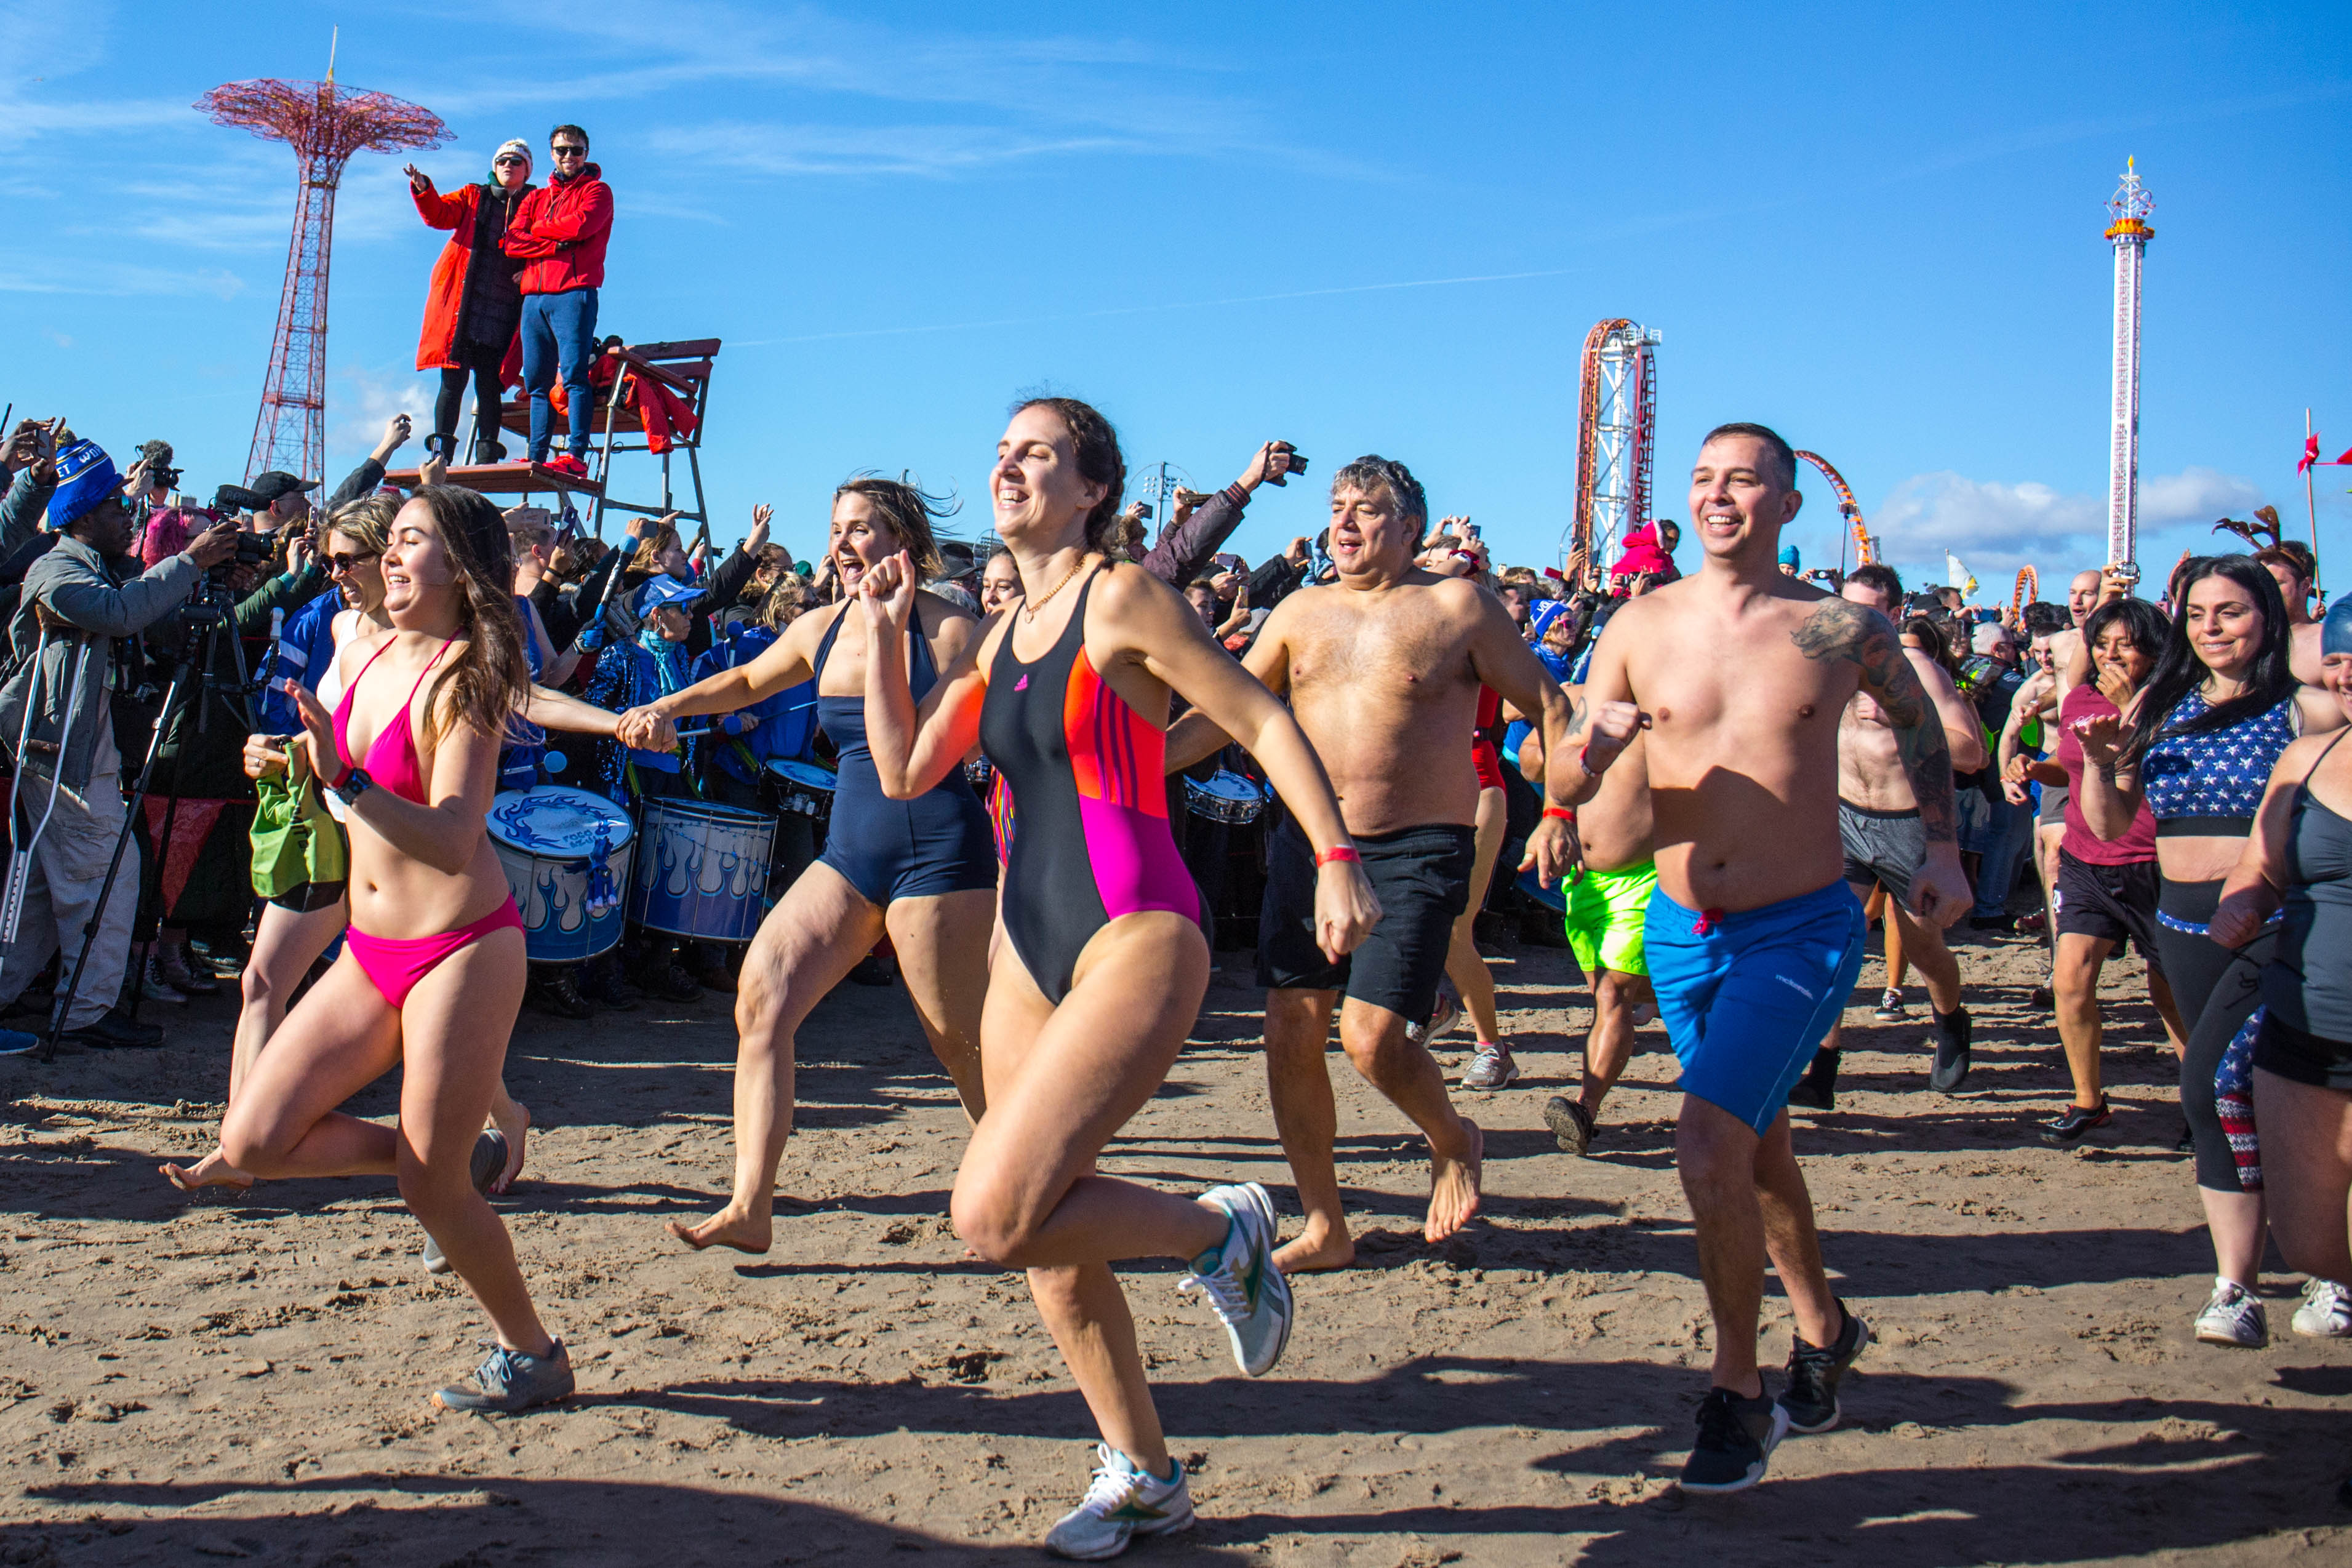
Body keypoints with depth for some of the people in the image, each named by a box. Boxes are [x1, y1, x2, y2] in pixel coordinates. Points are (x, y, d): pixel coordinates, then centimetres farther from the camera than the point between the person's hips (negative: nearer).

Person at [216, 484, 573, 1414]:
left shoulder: (464, 678, -15)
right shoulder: (361, 654, 7)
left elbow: (454, 843, -27)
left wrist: (344, 777, -36)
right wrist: (288, 757, 11)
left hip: (462, 948, -7)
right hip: (371, 953, 8)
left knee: (432, 1192, -3)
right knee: (253, 1143, -1)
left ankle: (534, 1357, 19)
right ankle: (460, 1157, 17)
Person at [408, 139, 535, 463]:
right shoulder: (474, 197, 16)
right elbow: (440, 215, 1)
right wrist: (423, 189, -17)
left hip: (501, 311, 0)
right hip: (461, 304, 1)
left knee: (488, 385, -1)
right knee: (453, 380, -3)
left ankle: (487, 457, 1)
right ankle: (441, 452, -2)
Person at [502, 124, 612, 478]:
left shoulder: (596, 190, 11)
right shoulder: (535, 198, 24)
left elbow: (581, 225, -10)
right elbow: (510, 242, 9)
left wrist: (537, 230, 3)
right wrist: (557, 244, -6)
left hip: (573, 293, -6)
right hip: (534, 296, 6)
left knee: (574, 374, -14)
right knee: (537, 381, 2)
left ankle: (577, 457, -19)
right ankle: (538, 458, 2)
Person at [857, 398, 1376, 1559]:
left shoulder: (1122, 598, -8)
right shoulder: (997, 635, 14)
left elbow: (1262, 723, -8)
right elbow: (905, 773, 14)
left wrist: (1336, 863, -14)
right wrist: (884, 631, 10)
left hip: (1135, 939, -8)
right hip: (1028, 946, 8)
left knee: (994, 1215, -20)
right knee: (1050, 1241, 12)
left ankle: (1222, 1234, 4)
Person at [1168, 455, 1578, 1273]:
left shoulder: (1459, 606, -1)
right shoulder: (1301, 612, 11)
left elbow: (1550, 706, 3)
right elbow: (1226, 710, 13)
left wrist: (1558, 812, -8)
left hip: (1417, 852, -5)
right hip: (1306, 844, 5)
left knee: (1372, 1037, -15)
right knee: (1290, 1033, 3)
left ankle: (1453, 1141, 19)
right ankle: (1324, 1229, 19)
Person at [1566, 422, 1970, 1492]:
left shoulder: (1843, 629, -7)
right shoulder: (1639, 628, -3)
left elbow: (1916, 720, 14)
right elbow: (1571, 782, 0)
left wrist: (1941, 847, 7)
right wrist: (1592, 747, -23)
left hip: (1801, 932, -4)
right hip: (1680, 931, 4)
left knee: (1709, 1142, -19)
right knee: (1758, 1147, 20)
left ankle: (1738, 1392, -1)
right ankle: (1823, 1330, 44)